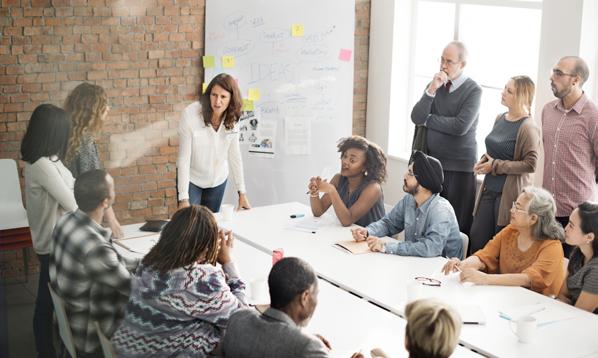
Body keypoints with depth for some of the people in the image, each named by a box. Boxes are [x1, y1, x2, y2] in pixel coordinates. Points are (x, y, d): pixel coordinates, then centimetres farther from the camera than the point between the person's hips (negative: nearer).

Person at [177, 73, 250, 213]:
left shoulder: (231, 119, -12)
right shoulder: (190, 114, -24)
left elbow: (234, 155, -5)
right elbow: (184, 158, -22)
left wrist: (242, 193, -6)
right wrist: (183, 199, -25)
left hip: (218, 180, 4)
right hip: (191, 179, -3)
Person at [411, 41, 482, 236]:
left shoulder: (473, 90, -5)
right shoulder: (435, 85, 10)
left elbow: (461, 126, -18)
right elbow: (416, 117, -1)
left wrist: (428, 120, -5)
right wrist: (431, 90, -12)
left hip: (460, 166, -4)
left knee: (458, 225, -1)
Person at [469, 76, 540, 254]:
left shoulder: (527, 127, -14)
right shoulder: (500, 119, 9)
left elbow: (530, 164, -17)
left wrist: (495, 166, -14)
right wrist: (485, 160, 3)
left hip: (510, 193, -7)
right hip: (489, 189, 7)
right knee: (476, 238, 8)